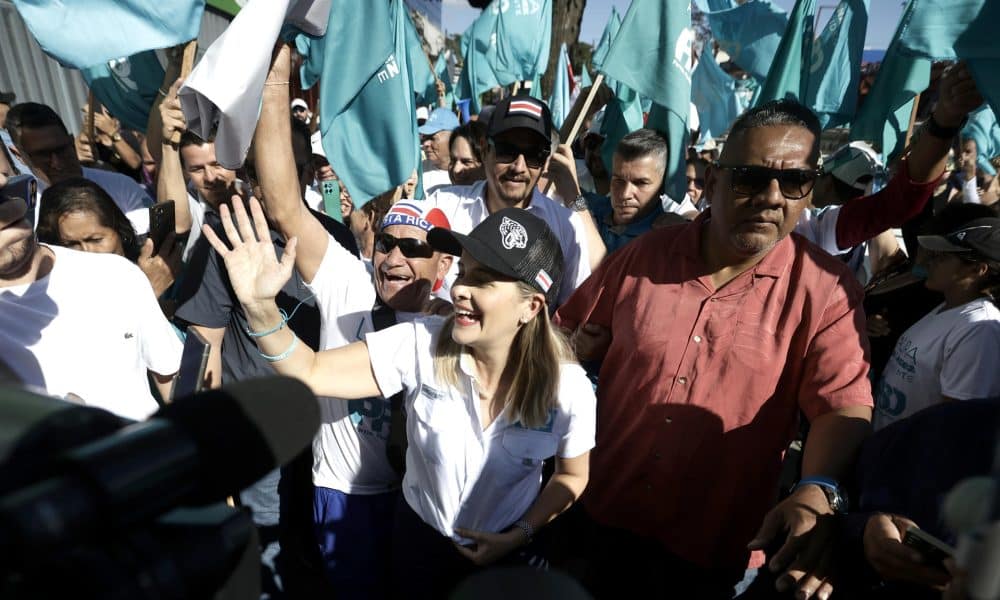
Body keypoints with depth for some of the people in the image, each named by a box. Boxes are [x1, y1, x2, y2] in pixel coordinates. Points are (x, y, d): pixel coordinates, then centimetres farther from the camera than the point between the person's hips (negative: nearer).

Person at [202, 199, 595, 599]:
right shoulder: (420, 345, -24)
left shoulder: (568, 388, -22)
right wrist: (260, 305, -41)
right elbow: (309, 372, -26)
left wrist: (522, 534, -13)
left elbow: (572, 476, -5)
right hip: (418, 535, 1)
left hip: (505, 550, 0)